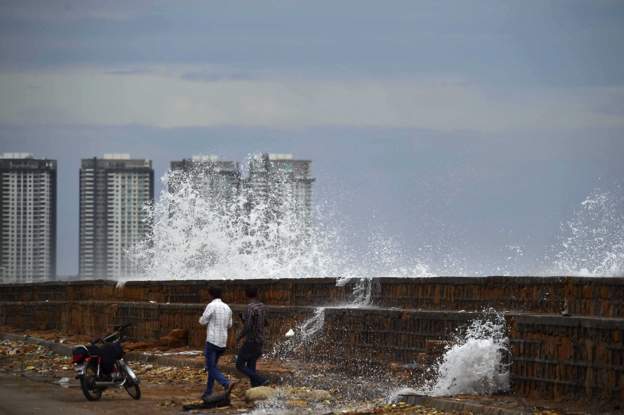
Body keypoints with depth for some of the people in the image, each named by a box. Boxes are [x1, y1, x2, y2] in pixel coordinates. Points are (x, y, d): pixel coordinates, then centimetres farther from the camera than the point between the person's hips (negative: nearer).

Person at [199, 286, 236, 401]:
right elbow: (229, 325, 19)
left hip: (212, 341, -7)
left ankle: (227, 384, -28)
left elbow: (203, 322, -5)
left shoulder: (211, 306, -12)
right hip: (223, 342, 7)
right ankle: (208, 393, 19)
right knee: (212, 366, 18)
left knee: (211, 368, -5)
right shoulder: (227, 308, 9)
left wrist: (202, 318, 17)